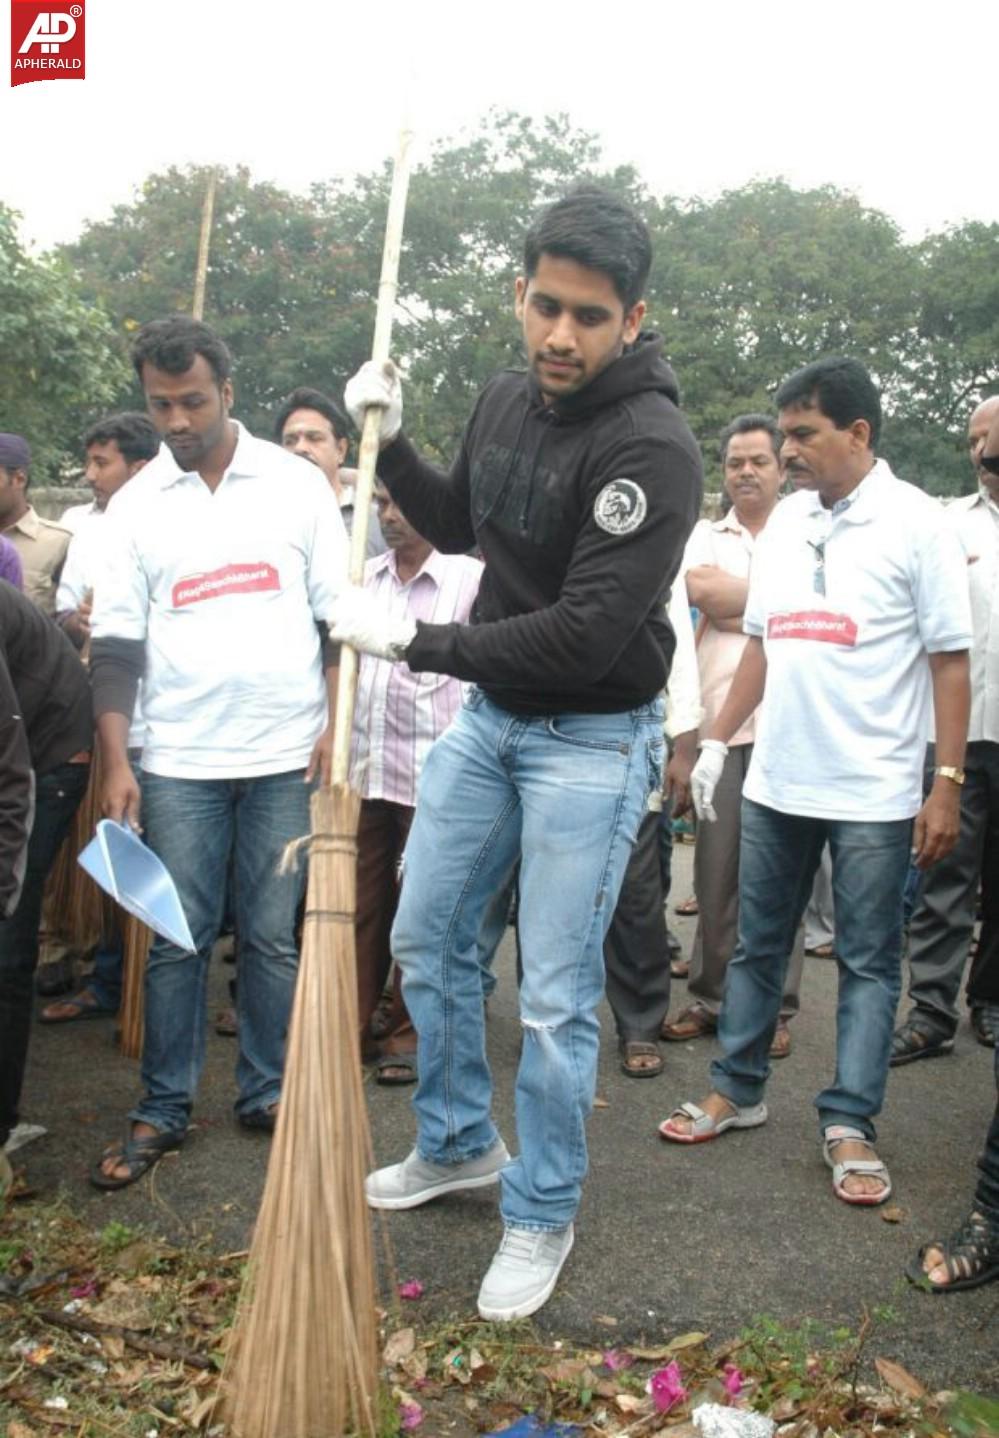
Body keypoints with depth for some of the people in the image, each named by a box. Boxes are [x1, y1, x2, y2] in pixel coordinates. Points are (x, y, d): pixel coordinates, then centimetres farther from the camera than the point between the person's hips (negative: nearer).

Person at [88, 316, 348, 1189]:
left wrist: (337, 724, -4)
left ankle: (266, 1094, 21)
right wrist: (115, 761, -6)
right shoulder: (136, 504, 4)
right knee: (176, 940, 5)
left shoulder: (297, 485, 3)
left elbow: (339, 616, 4)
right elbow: (116, 643, 1)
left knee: (273, 937, 7)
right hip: (178, 759, 1)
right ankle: (163, 1111, 17)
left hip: (286, 754, 0)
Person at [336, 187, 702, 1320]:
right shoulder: (504, 398, 2)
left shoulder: (652, 448, -24)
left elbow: (585, 635, -29)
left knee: (555, 999, -1)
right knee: (426, 937, 16)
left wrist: (411, 643, -24)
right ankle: (459, 1145, 38)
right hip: (489, 715, 8)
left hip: (592, 739, -7)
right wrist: (388, 443, 3)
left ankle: (541, 1216, 22)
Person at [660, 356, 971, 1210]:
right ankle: (737, 1091, 27)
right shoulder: (785, 522, 8)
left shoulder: (915, 523, -7)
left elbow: (950, 659, -8)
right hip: (775, 782, 5)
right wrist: (717, 741, 10)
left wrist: (947, 787, -12)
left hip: (874, 793, -5)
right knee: (757, 946, 14)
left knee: (869, 962, 5)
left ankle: (850, 1125, 14)